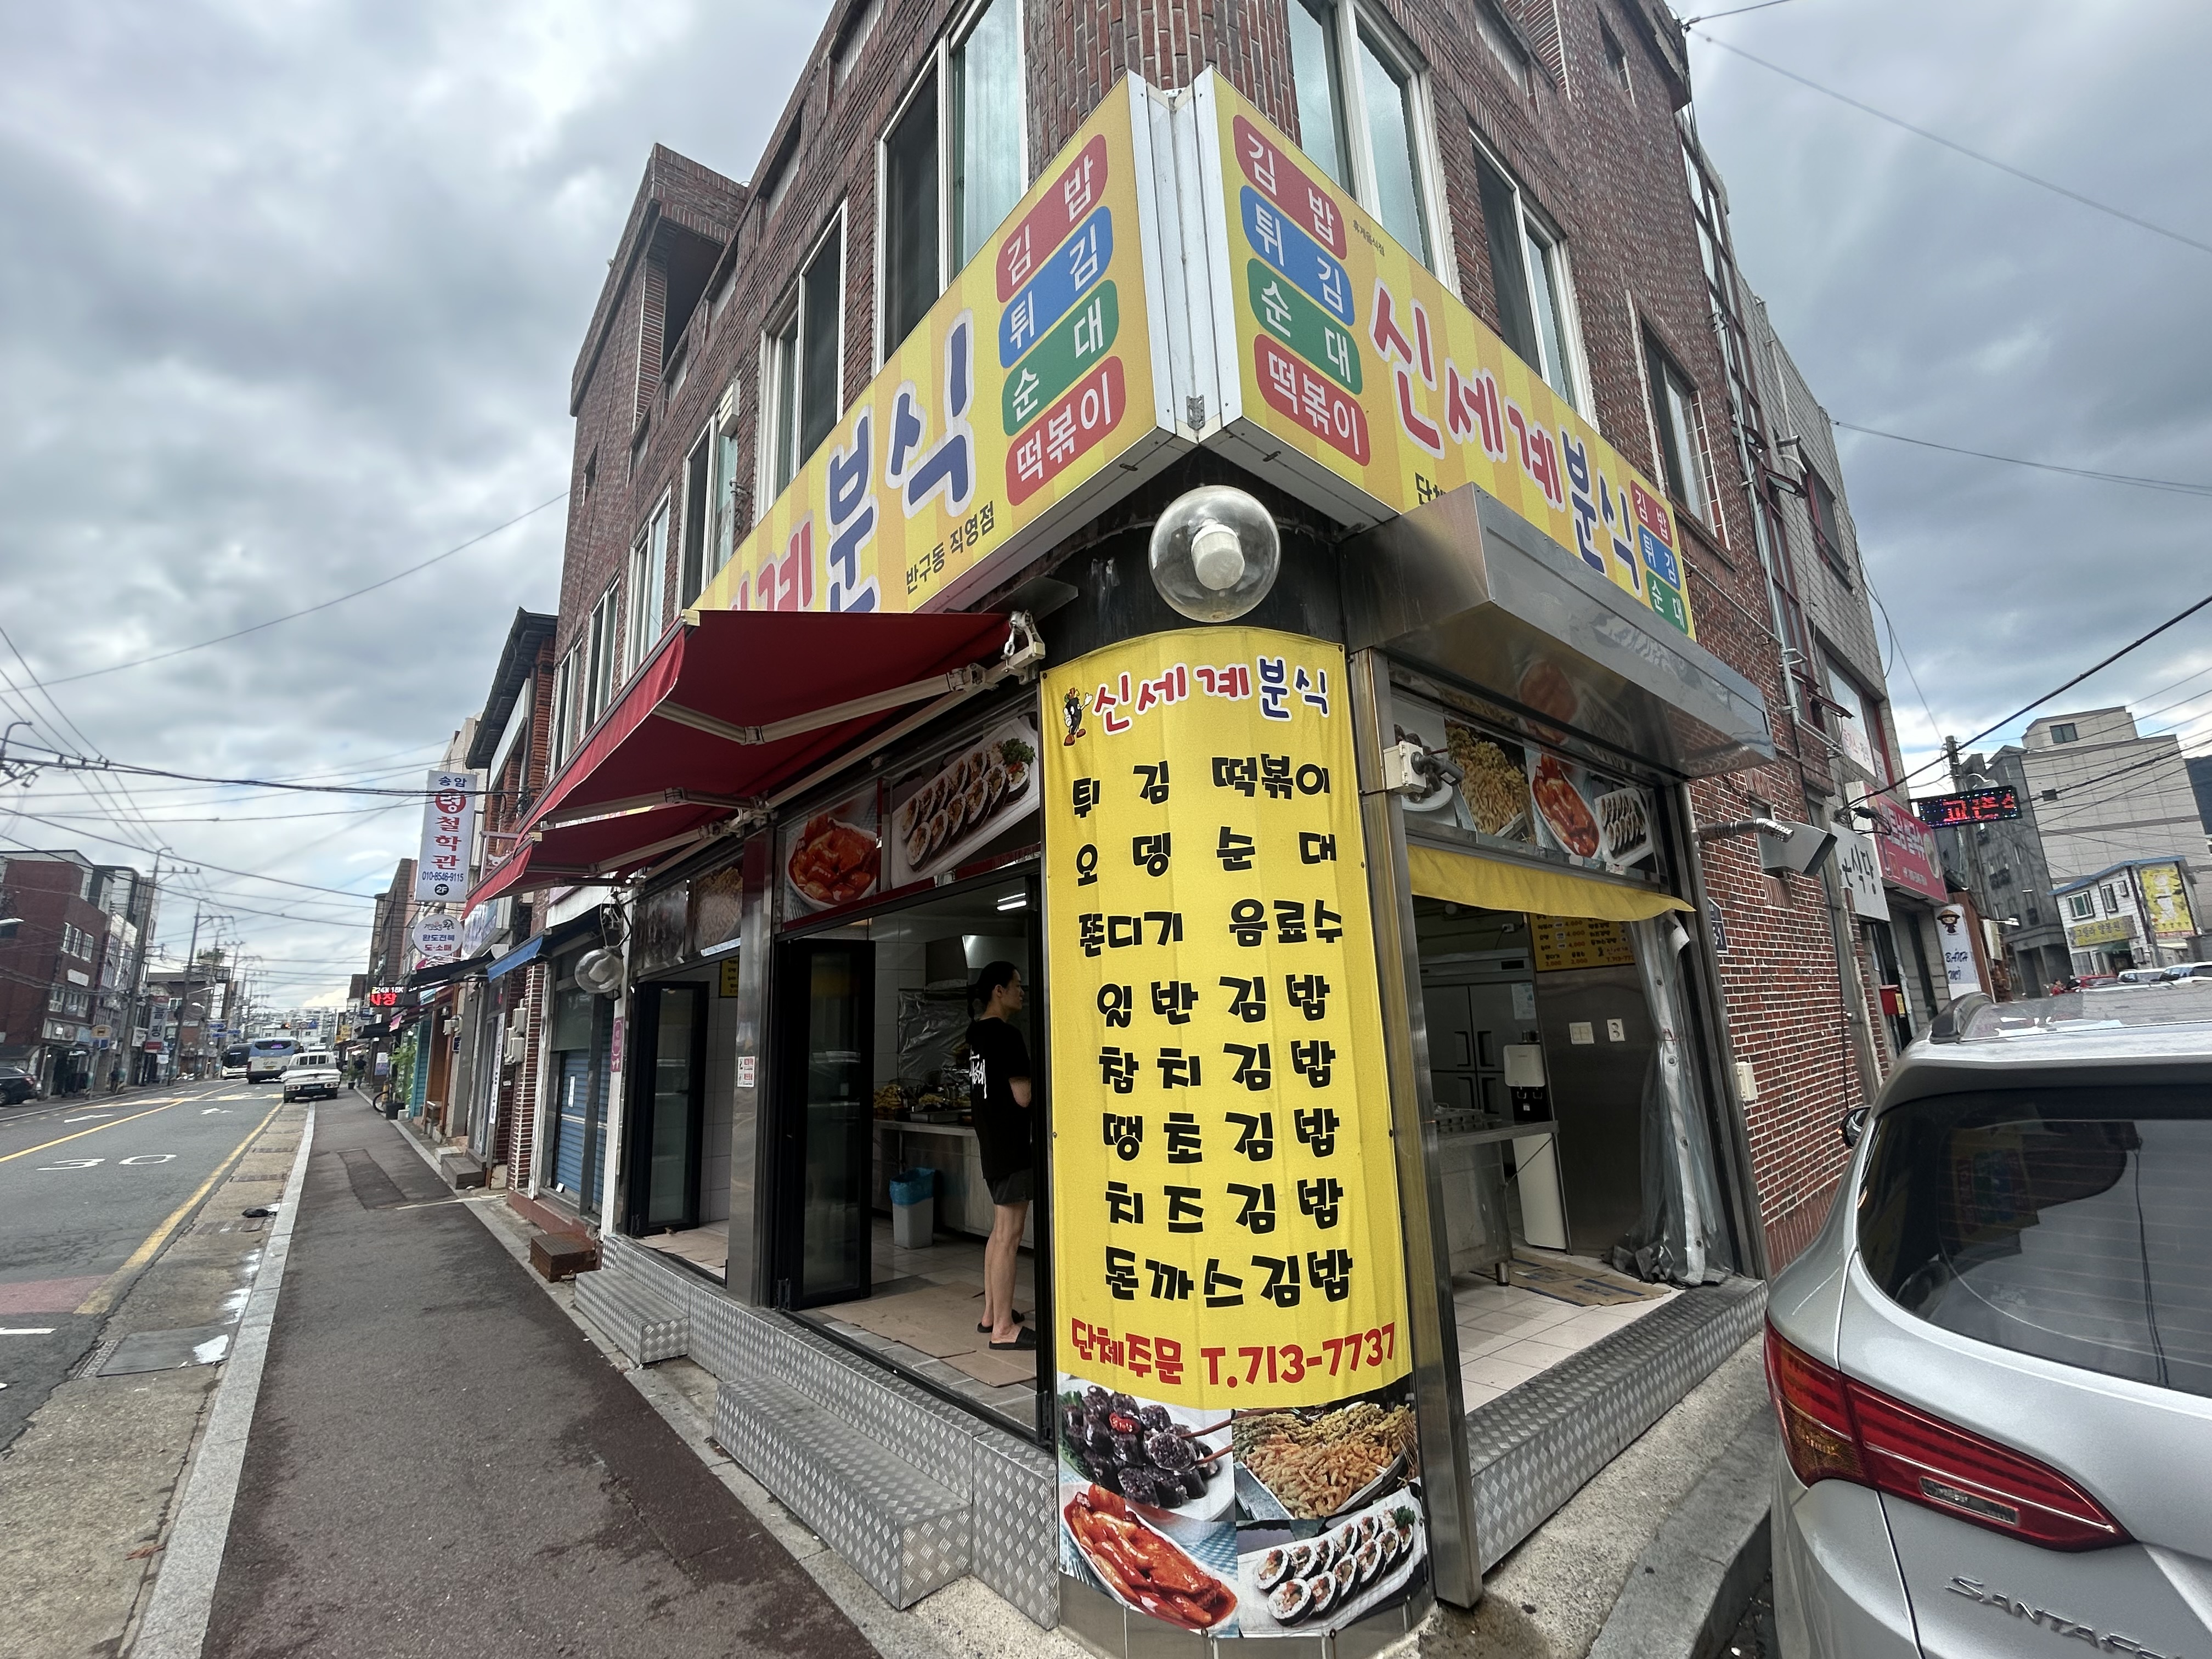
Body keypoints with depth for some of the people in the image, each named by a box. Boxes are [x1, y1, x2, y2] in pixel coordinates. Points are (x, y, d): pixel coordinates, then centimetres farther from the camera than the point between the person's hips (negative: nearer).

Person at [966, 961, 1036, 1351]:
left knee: (1000, 1231, 18)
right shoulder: (1007, 1036, -18)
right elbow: (1024, 1096, -19)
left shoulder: (977, 1032, 11)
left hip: (991, 1144, 10)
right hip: (1013, 1147, -10)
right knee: (1009, 1237, -4)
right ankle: (1004, 1329, 2)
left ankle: (991, 1313, 27)